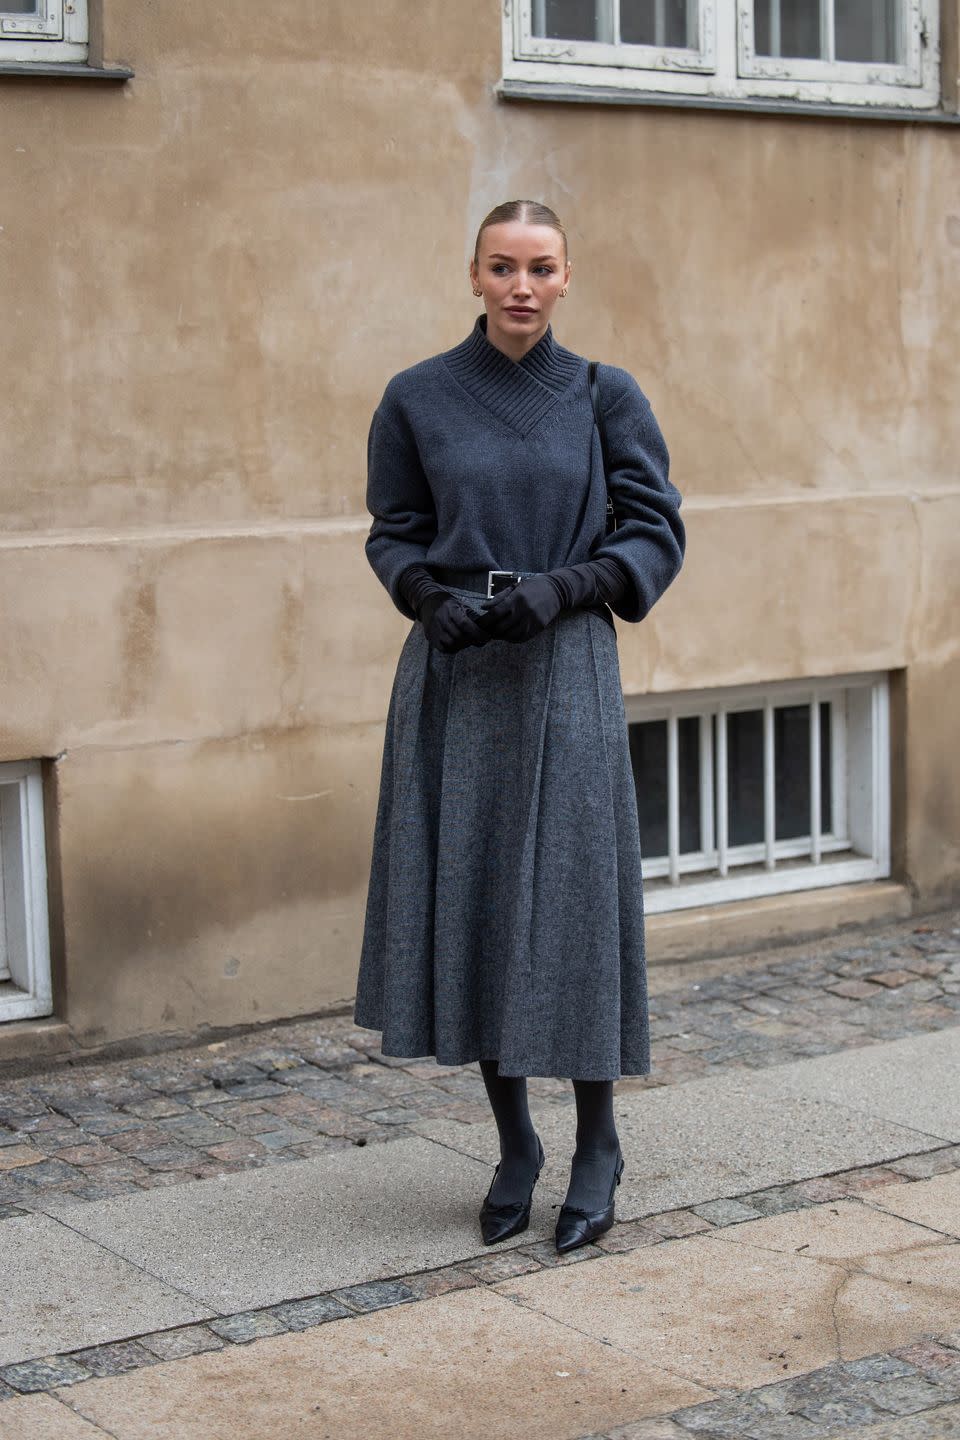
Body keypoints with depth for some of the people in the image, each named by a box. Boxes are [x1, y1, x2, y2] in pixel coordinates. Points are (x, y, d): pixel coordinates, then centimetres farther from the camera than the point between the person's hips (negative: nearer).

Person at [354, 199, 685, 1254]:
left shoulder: (606, 398, 2)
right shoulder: (417, 400, 4)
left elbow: (656, 534, 3)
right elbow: (393, 533, 11)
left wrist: (559, 588, -13)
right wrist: (431, 597, -10)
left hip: (564, 672, -1)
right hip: (452, 678, 2)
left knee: (573, 895, -2)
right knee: (469, 899, 3)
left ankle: (596, 1149, 15)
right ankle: (513, 1148, 19)